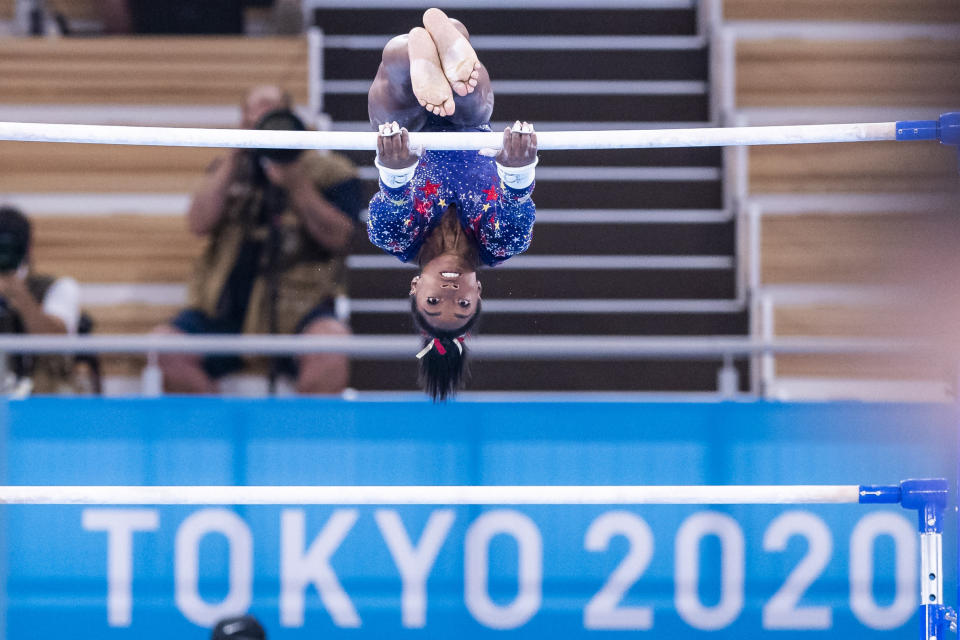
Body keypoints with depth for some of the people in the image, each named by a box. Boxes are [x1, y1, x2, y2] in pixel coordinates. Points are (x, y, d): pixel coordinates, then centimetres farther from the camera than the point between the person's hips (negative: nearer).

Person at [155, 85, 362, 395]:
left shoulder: (328, 171, 10)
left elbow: (338, 238, -4)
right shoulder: (231, 170, 20)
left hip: (296, 308, -3)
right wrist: (233, 159, -1)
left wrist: (296, 186, -13)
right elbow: (199, 223, 4)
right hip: (226, 308, 3)